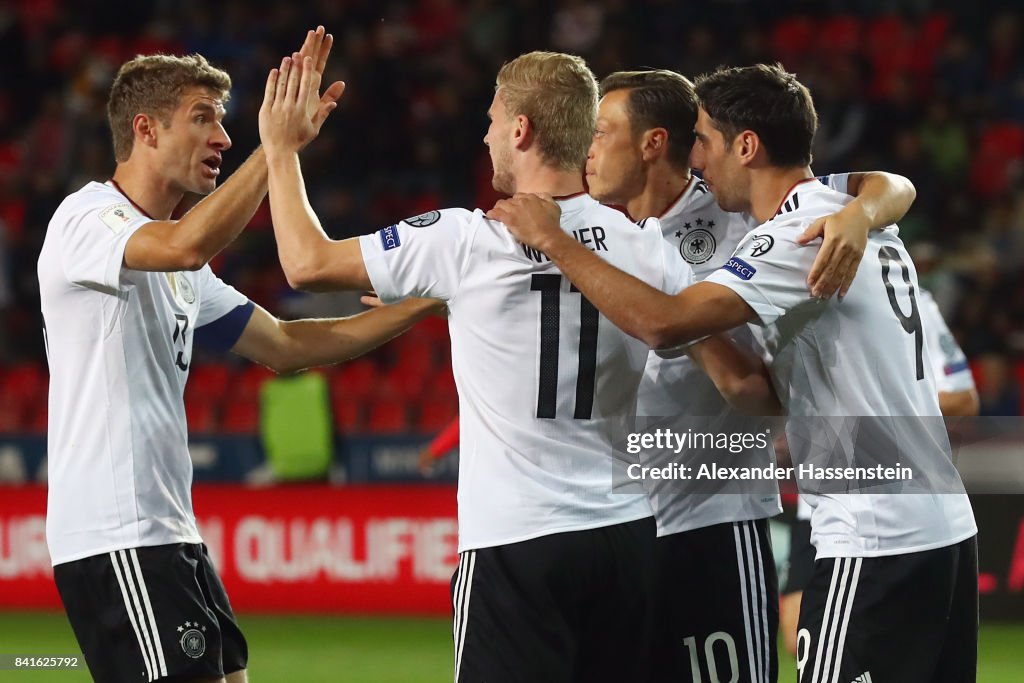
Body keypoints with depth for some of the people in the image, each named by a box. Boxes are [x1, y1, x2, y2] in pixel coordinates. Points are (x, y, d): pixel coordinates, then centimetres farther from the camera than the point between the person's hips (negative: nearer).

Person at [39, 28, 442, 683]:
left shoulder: (174, 265, 20)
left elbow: (284, 345, 24)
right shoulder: (86, 219, -10)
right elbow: (188, 246, -31)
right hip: (113, 537, -10)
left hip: (170, 532, 10)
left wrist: (420, 305, 17)